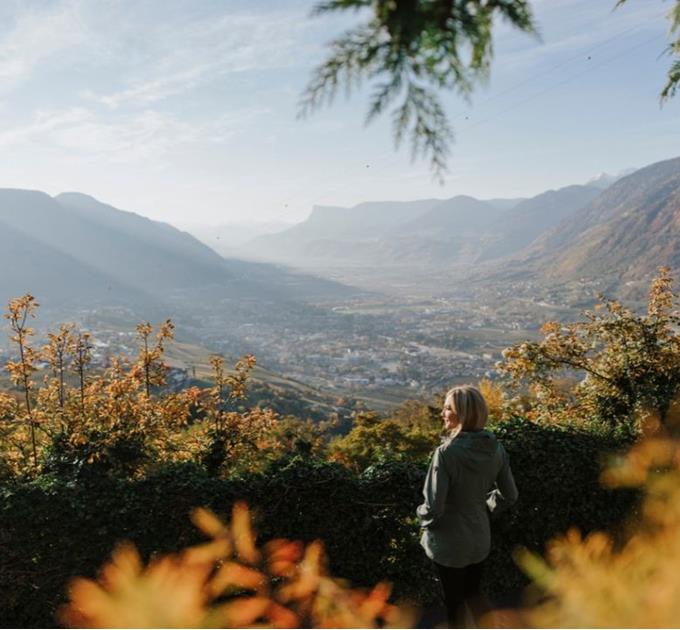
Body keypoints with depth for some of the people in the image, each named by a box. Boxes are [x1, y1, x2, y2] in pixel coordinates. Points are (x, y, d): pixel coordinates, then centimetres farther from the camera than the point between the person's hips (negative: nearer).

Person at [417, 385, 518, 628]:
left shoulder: (447, 452, -29)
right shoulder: (495, 448, -9)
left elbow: (433, 507, -26)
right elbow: (509, 495, 2)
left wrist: (424, 518, -5)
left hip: (448, 541, -5)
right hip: (480, 537, 5)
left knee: (454, 601, 19)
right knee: (472, 593, 29)